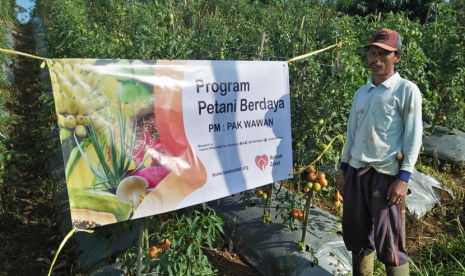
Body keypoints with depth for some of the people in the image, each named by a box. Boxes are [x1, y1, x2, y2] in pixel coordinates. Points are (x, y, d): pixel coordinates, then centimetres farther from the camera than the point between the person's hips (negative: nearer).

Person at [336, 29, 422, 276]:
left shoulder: (406, 90, -3)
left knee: (388, 243, 1)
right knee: (356, 236, 15)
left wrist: (403, 178, -13)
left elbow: (413, 136, -6)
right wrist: (343, 168, 14)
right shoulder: (360, 93, 13)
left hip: (386, 174, -5)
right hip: (356, 172, 6)